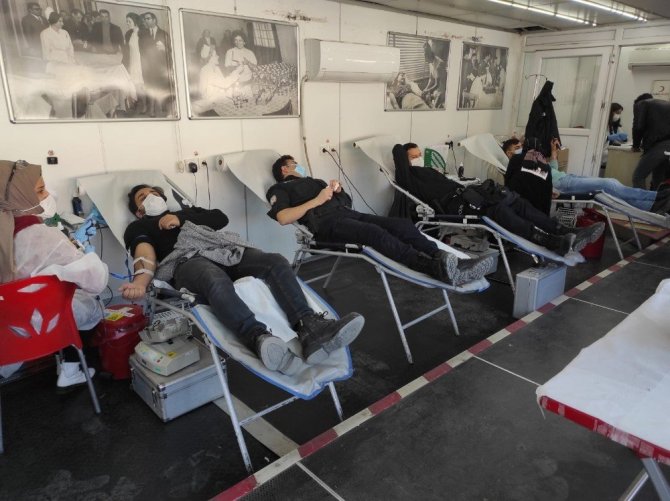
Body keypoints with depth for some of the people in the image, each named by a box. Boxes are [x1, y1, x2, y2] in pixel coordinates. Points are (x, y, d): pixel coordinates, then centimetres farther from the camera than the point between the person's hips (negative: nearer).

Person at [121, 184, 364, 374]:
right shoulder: (139, 227, 28)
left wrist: (182, 220, 10)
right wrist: (140, 281, -19)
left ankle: (310, 329, -47)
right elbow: (144, 251, 4)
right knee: (216, 281, -41)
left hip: (225, 250, 4)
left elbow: (221, 218, 22)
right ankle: (260, 339, -65)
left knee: (276, 262, -26)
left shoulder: (186, 210, 41)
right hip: (189, 260, -4)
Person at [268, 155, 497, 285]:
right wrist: (317, 200, -6)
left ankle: (453, 263, -34)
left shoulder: (314, 181, 37)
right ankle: (437, 269, -55)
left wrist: (338, 189, 10)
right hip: (327, 223, -7)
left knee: (402, 224, -18)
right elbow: (283, 218, -7)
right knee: (376, 233, -36)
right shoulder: (279, 189, 17)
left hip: (347, 213, 7)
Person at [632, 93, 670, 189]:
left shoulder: (640, 104, 11)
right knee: (659, 180, 14)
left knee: (638, 177, -2)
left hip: (659, 144, -7)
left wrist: (636, 145, 11)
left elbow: (638, 126, -2)